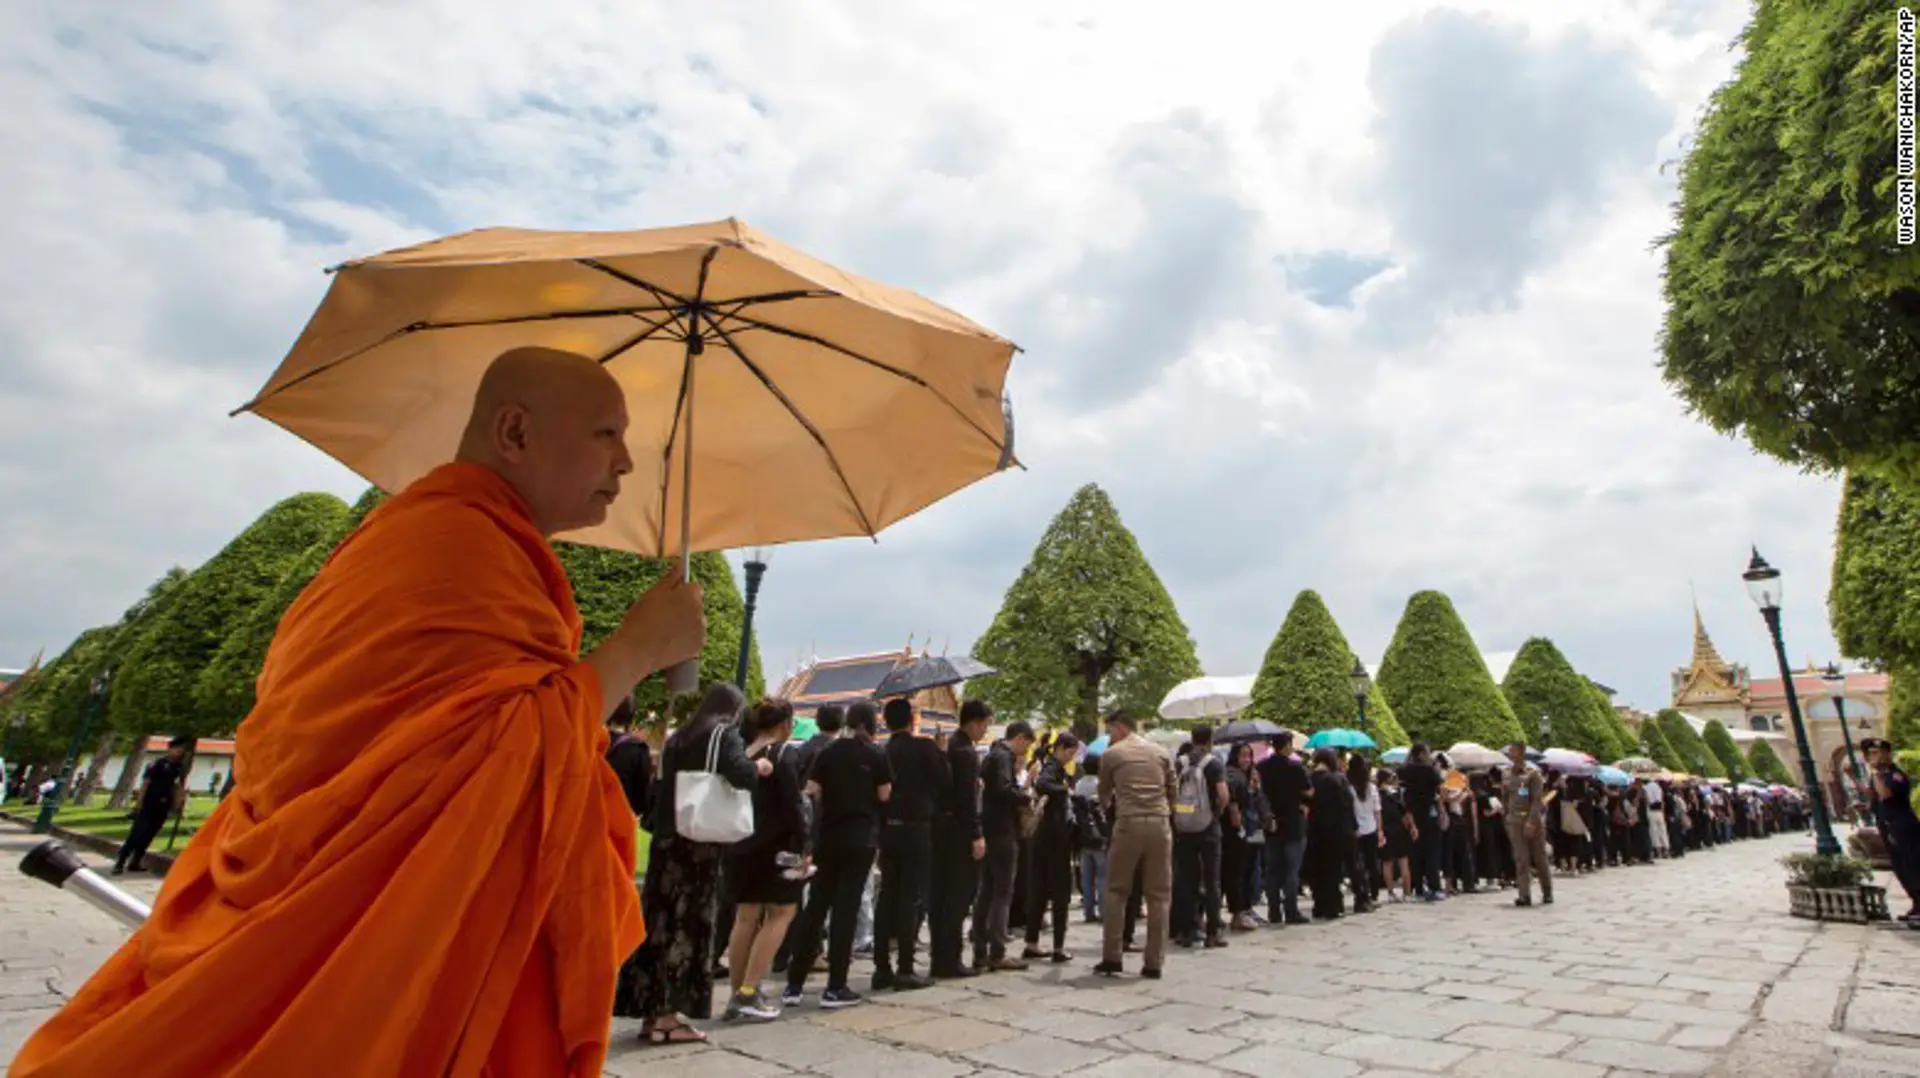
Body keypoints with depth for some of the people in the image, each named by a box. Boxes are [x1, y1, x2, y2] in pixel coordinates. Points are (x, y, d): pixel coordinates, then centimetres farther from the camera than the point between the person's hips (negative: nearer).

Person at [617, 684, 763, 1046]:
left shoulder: (676, 739, 15)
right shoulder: (725, 735, -5)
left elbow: (660, 788, 15)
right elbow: (738, 774, -20)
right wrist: (758, 766, -2)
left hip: (666, 841, 6)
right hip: (700, 843, -6)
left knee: (663, 922, 10)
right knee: (688, 924, -1)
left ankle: (652, 1011, 15)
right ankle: (667, 1016, 0)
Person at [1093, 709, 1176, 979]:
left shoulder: (1111, 754, 6)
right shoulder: (1161, 752, 13)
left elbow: (1104, 795, 18)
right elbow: (1173, 793, 14)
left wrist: (1109, 808, 40)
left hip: (1128, 824, -2)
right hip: (1160, 824, 3)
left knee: (1116, 891, 9)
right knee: (1159, 895, 8)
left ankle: (1111, 959, 8)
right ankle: (1154, 963, 9)